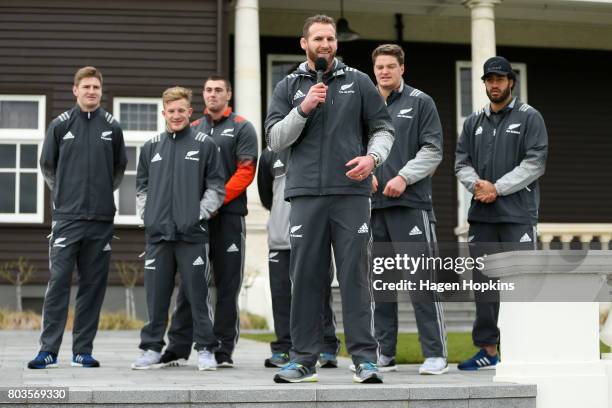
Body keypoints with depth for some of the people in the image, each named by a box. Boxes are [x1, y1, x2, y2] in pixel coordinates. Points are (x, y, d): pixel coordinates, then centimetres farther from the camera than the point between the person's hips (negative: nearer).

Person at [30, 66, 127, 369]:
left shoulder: (112, 127, 7)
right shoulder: (60, 125, 3)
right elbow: (47, 166, 13)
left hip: (102, 218, 2)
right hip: (67, 217, -2)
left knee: (93, 285, 4)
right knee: (58, 281, -6)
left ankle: (83, 350, 11)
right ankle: (48, 349, -2)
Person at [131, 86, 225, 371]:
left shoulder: (205, 145, 5)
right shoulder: (151, 147, 15)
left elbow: (216, 188, 3)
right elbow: (141, 187, 19)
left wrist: (200, 214, -7)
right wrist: (147, 216, 7)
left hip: (192, 233, -3)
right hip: (157, 233, 3)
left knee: (197, 293, -1)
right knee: (156, 294, 6)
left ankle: (205, 349, 7)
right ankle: (152, 348, 14)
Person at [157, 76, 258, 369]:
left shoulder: (242, 128, 4)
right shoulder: (192, 130, 17)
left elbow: (246, 171, -6)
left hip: (229, 214, -3)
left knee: (227, 284, 1)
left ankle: (223, 349, 6)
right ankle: (178, 348, 5)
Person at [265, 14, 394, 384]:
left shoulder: (358, 82, 12)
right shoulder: (288, 87, 13)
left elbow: (383, 128, 12)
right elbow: (275, 139, 6)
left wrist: (373, 156, -8)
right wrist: (302, 109, -8)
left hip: (352, 192, -1)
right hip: (306, 194, 1)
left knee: (356, 276, -3)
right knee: (306, 277, 2)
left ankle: (365, 359, 0)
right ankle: (303, 359, 9)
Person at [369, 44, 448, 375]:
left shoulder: (420, 102, 6)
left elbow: (432, 150, -1)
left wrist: (404, 177, -13)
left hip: (410, 202, -4)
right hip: (373, 204, 4)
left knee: (421, 279, -8)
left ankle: (435, 353, -4)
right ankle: (384, 352, 14)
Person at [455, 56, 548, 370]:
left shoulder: (529, 117, 3)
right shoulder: (473, 122, 18)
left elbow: (535, 163, -7)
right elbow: (461, 163, 12)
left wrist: (497, 188, -12)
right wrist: (477, 184, -9)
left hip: (518, 214, -5)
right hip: (481, 215, 5)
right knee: (483, 283, 7)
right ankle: (487, 349, 13)